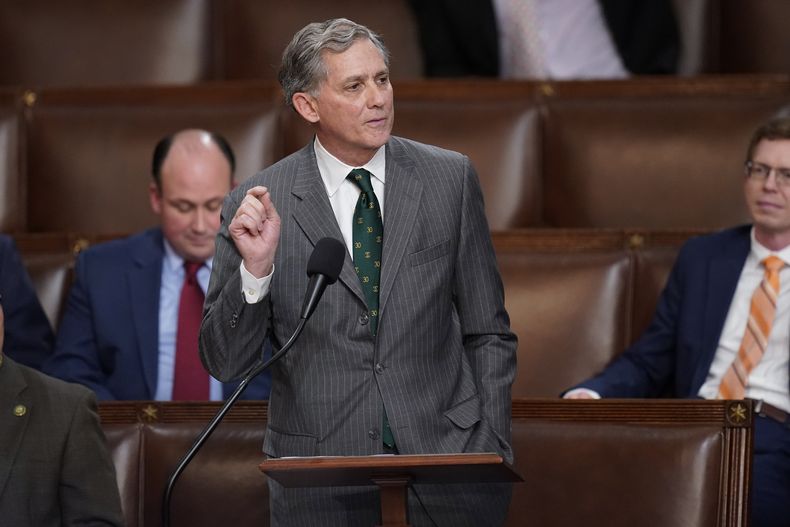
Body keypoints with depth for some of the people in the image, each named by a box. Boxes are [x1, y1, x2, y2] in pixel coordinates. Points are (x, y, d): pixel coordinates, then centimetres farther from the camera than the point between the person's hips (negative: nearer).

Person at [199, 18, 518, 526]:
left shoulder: (450, 178, 3)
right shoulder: (256, 206, -3)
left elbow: (488, 335, 8)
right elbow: (225, 363, -2)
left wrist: (492, 448, 0)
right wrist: (255, 269, -18)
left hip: (446, 452, 1)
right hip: (321, 480, -1)